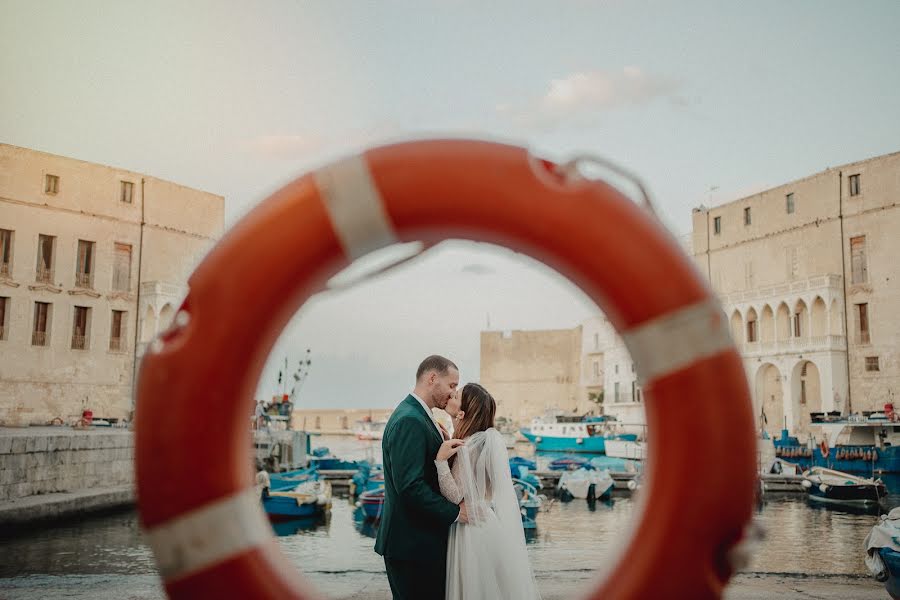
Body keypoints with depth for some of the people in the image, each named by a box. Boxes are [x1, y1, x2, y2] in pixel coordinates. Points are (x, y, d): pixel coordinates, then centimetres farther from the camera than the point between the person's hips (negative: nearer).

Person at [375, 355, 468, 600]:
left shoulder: (417, 416, 15)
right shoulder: (409, 421, -18)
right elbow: (410, 486, -25)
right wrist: (455, 512, -18)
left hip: (423, 540, 10)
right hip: (412, 543, -10)